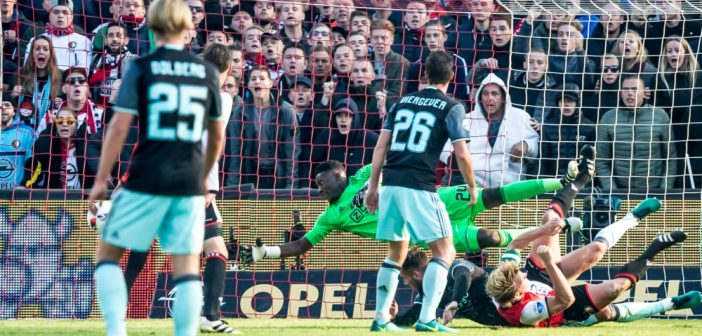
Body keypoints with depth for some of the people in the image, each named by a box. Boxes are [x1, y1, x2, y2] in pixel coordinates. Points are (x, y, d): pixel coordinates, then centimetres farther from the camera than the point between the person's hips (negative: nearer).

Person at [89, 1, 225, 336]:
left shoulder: (140, 68, -2)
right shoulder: (207, 72, 8)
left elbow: (119, 126, -7)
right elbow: (217, 135, 16)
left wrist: (101, 179, -2)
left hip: (146, 179, -2)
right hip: (189, 182, 3)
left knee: (108, 252, 10)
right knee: (187, 265, 5)